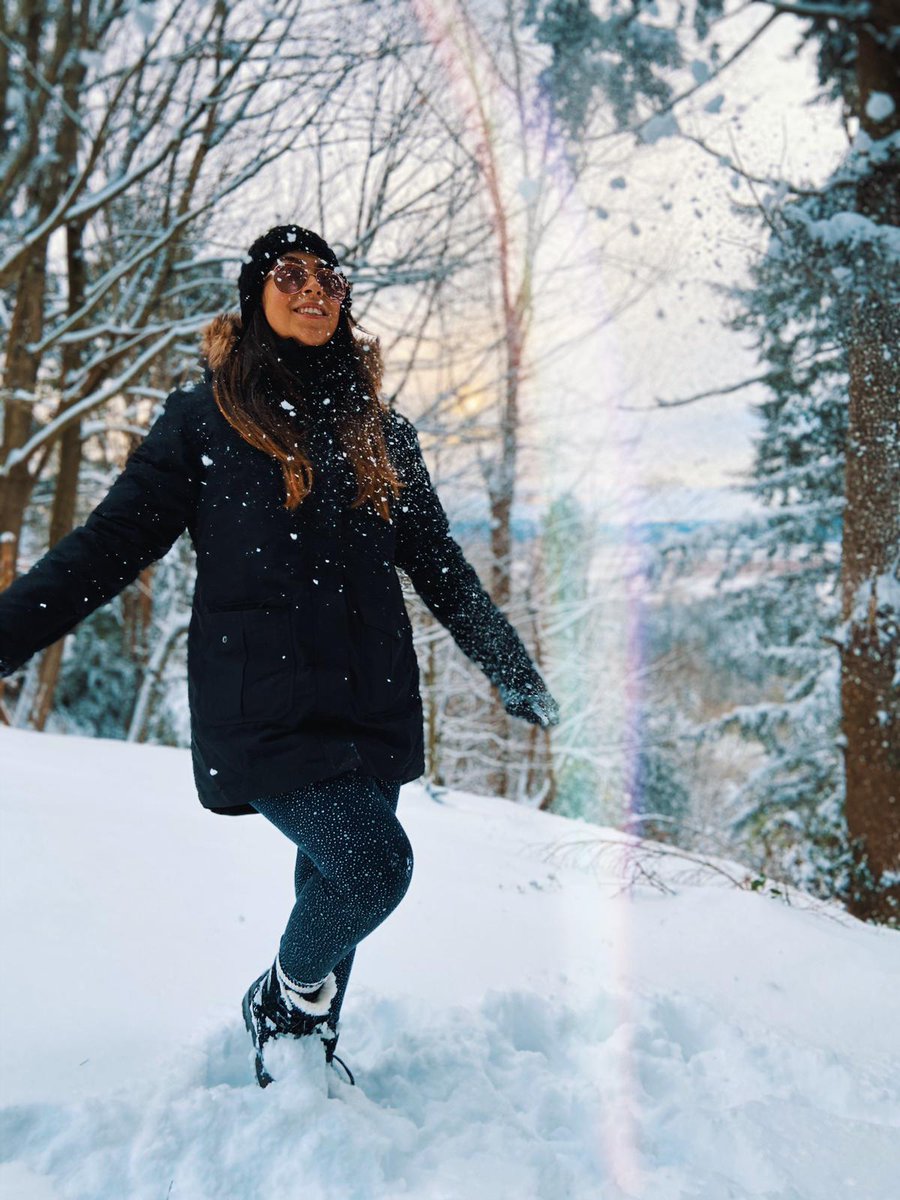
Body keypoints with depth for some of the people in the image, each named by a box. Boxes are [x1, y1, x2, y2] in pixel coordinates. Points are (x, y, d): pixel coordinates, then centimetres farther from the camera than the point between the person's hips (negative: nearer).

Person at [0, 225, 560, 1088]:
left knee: (334, 884, 8)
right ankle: (283, 1000, 10)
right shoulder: (203, 418, 3)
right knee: (372, 864, -19)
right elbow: (111, 544, -1)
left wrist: (512, 671, 19)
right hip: (263, 707, -4)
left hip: (372, 706, 4)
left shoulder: (380, 431, 15)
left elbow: (438, 566, 19)